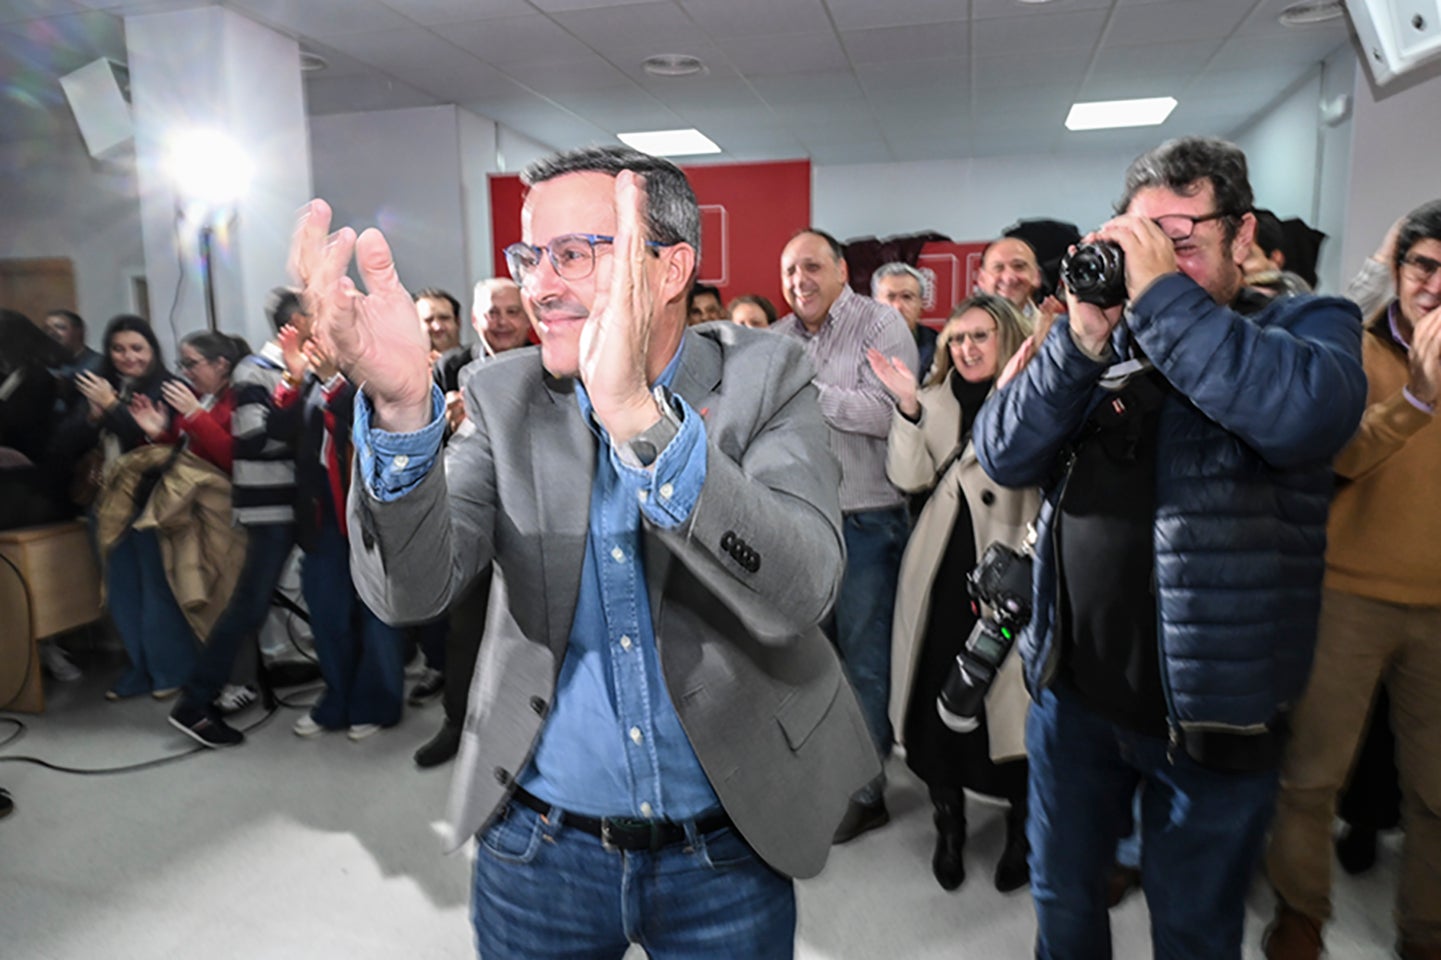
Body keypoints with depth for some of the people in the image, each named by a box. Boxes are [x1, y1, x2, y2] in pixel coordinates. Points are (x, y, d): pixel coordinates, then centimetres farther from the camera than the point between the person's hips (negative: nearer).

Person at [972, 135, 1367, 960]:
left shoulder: (1309, 325, -3)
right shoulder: (1105, 340, 7)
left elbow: (1306, 412, -28)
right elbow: (1004, 455, -6)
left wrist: (1161, 293, -24)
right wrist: (1082, 340, -18)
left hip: (1211, 702, -3)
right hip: (1072, 686, 4)